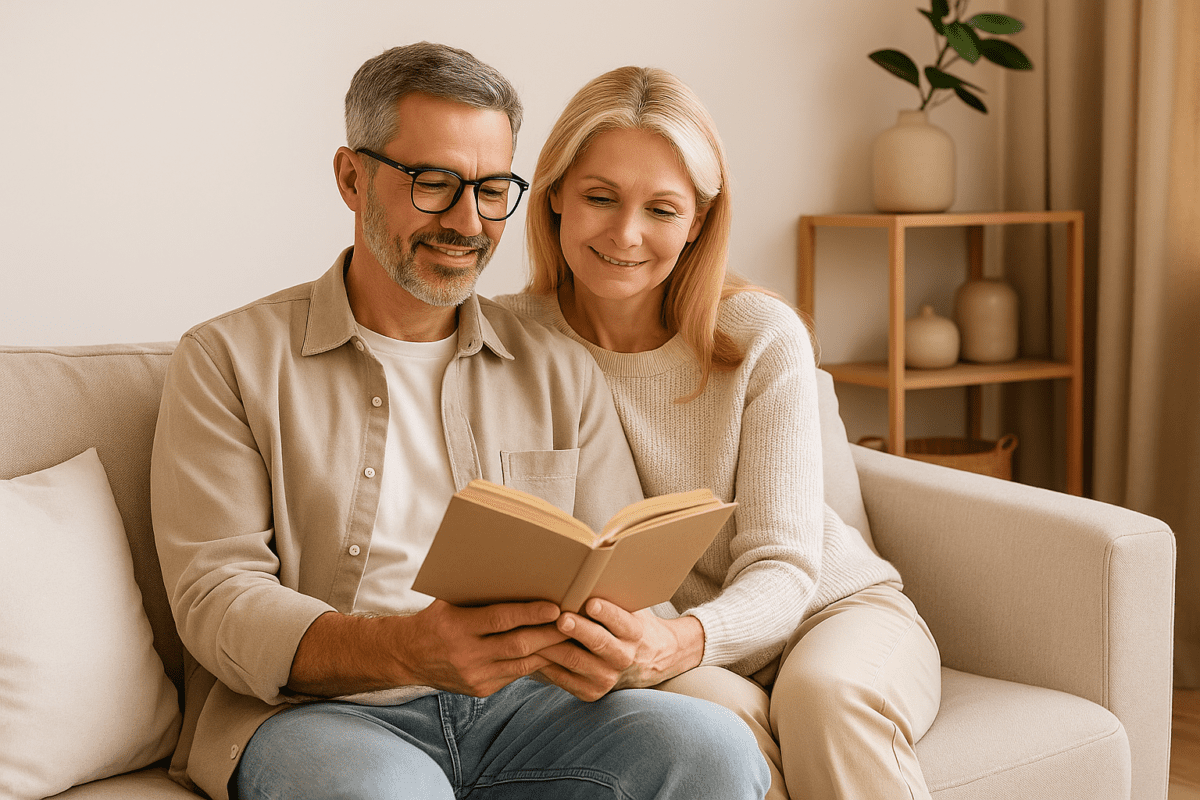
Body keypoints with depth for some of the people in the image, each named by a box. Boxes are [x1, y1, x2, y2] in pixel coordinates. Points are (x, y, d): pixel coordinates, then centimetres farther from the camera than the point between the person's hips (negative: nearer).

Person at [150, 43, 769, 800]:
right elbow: (215, 597, -6)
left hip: (519, 708, 4)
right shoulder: (228, 359, 4)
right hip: (311, 711, -3)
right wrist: (404, 650, -25)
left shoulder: (562, 370, 15)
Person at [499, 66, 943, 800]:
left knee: (824, 693, -33)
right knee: (715, 710, -33)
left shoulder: (763, 338, -12)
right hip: (692, 657, 0)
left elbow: (781, 568, -16)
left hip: (838, 609, 0)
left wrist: (682, 642, -38)